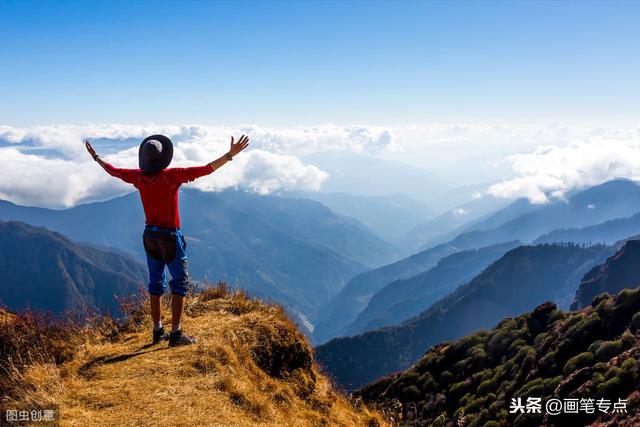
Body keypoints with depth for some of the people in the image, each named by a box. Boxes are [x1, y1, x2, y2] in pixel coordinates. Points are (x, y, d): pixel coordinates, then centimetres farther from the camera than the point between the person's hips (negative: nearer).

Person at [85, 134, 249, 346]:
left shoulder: (138, 177, -1)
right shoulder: (172, 176, -18)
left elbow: (112, 170, 15)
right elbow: (205, 169, -24)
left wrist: (95, 156, 33)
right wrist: (231, 154, -24)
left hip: (150, 235, 6)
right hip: (170, 237, -6)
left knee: (156, 282, 14)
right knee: (180, 282, 1)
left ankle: (158, 331, 21)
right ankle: (176, 333, -1)